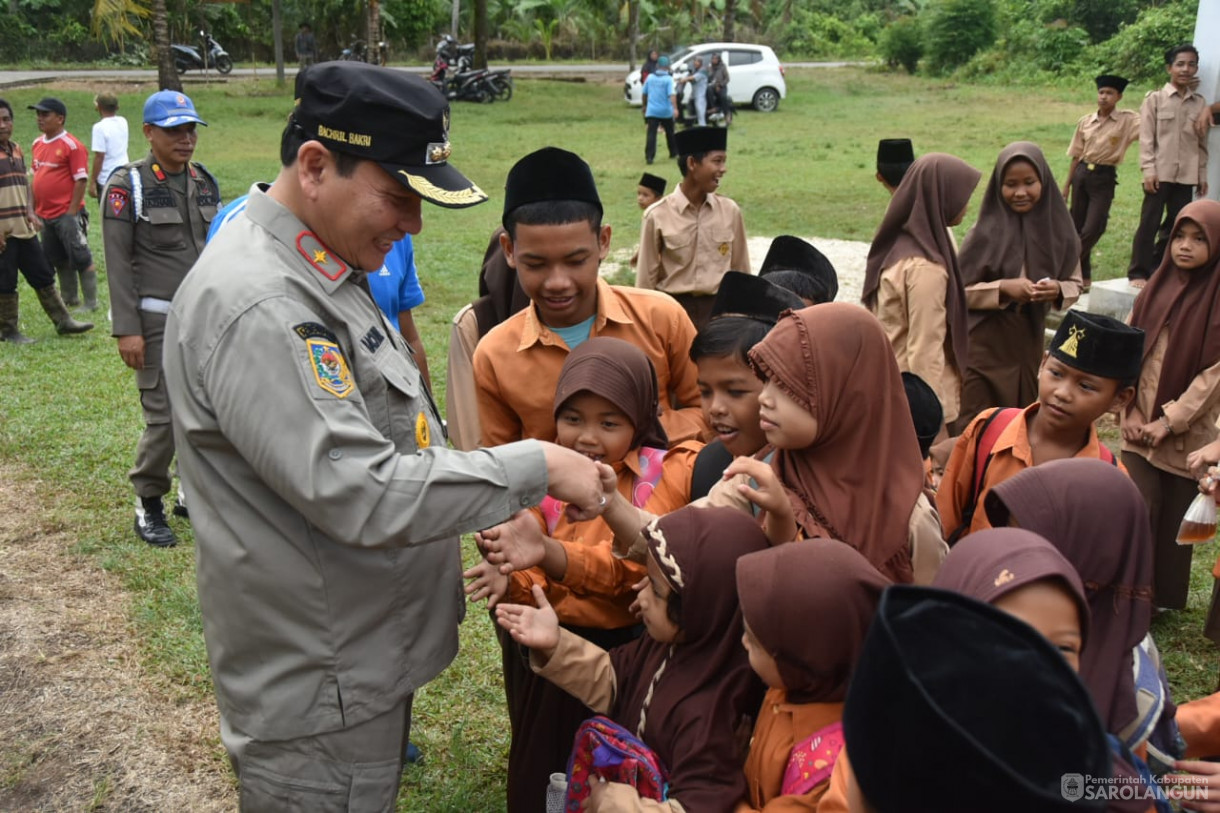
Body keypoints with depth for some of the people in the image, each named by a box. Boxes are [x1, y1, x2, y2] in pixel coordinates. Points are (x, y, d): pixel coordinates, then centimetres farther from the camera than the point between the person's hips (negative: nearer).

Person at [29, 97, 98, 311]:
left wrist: (72, 212, -16)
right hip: (45, 215, 8)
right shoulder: (37, 144, 10)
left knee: (80, 258, -2)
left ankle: (91, 303, 5)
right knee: (58, 260, 16)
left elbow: (81, 180, -15)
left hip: (67, 214, -8)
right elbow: (36, 177, 17)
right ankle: (69, 298, 29)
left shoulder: (72, 145, -13)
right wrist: (33, 209, 14)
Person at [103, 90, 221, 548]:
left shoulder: (205, 181, 10)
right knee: (165, 416, -6)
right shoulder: (127, 184, -6)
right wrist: (126, 329, -13)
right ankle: (148, 506, 13)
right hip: (158, 320, -5)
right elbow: (118, 263, -9)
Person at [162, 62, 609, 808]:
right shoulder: (255, 306, -26)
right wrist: (536, 467, -21)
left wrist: (486, 520, 12)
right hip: (319, 696, -9)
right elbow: (361, 496, -29)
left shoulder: (320, 271, 6)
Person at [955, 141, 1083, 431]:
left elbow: (1075, 284, 8)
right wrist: (1002, 288, -20)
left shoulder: (1058, 229, -1)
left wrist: (1057, 290, -14)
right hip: (984, 345, -3)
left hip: (1029, 344, 3)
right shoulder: (986, 232, -9)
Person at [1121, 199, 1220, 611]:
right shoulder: (1156, 288, 2)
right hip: (1140, 427, 3)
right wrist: (1129, 412, -2)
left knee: (1177, 517, 7)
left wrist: (1170, 421, -14)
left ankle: (1165, 599, 22)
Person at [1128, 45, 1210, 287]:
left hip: (1187, 175, 4)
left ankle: (1157, 269, 15)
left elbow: (1202, 142, 13)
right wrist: (1148, 170, -12)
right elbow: (1146, 138, -3)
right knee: (1149, 223, -3)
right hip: (1160, 173, -4)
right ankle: (1138, 272, 2)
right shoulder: (1155, 99, 1)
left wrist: (1202, 175, 9)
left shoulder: (1200, 104, 11)